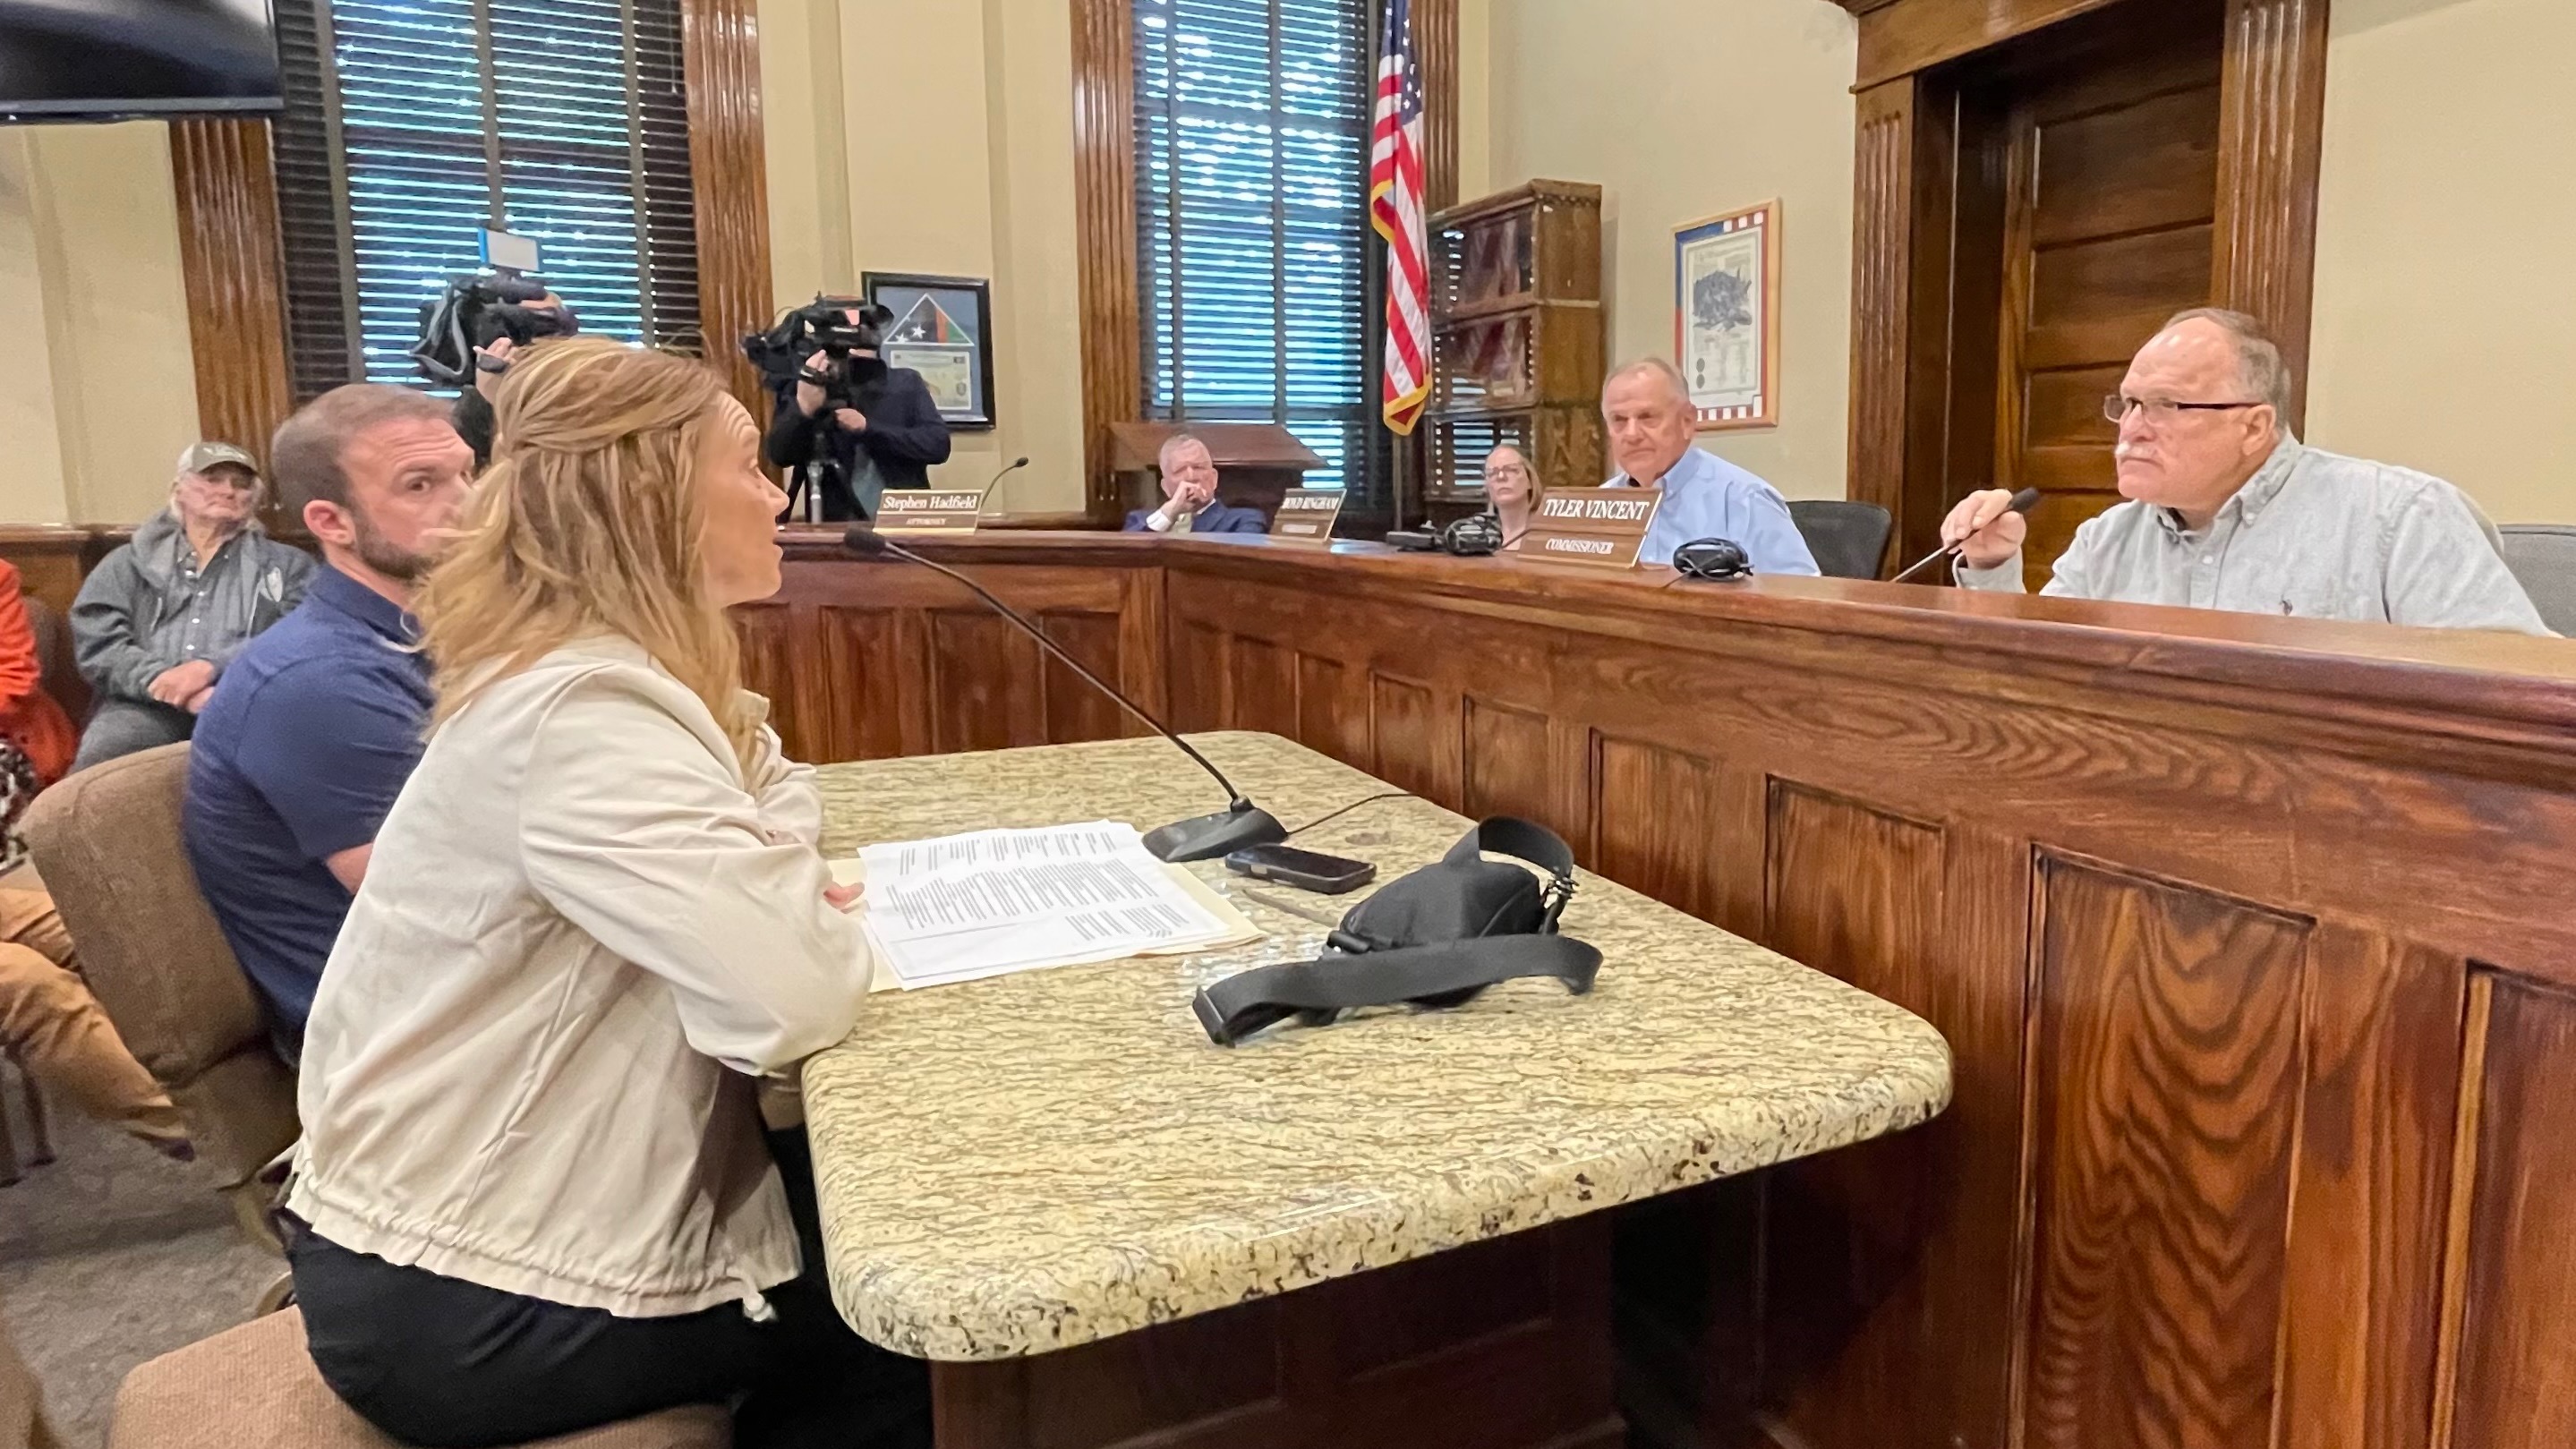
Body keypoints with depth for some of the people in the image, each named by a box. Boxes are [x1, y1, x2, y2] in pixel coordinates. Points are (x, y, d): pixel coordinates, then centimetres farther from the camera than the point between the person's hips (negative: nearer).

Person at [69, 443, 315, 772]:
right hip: (146, 705, 1)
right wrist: (170, 684, -11)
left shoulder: (288, 565, 20)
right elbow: (98, 644, 7)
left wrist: (212, 667, -13)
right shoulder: (127, 563, 22)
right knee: (102, 756, -33)